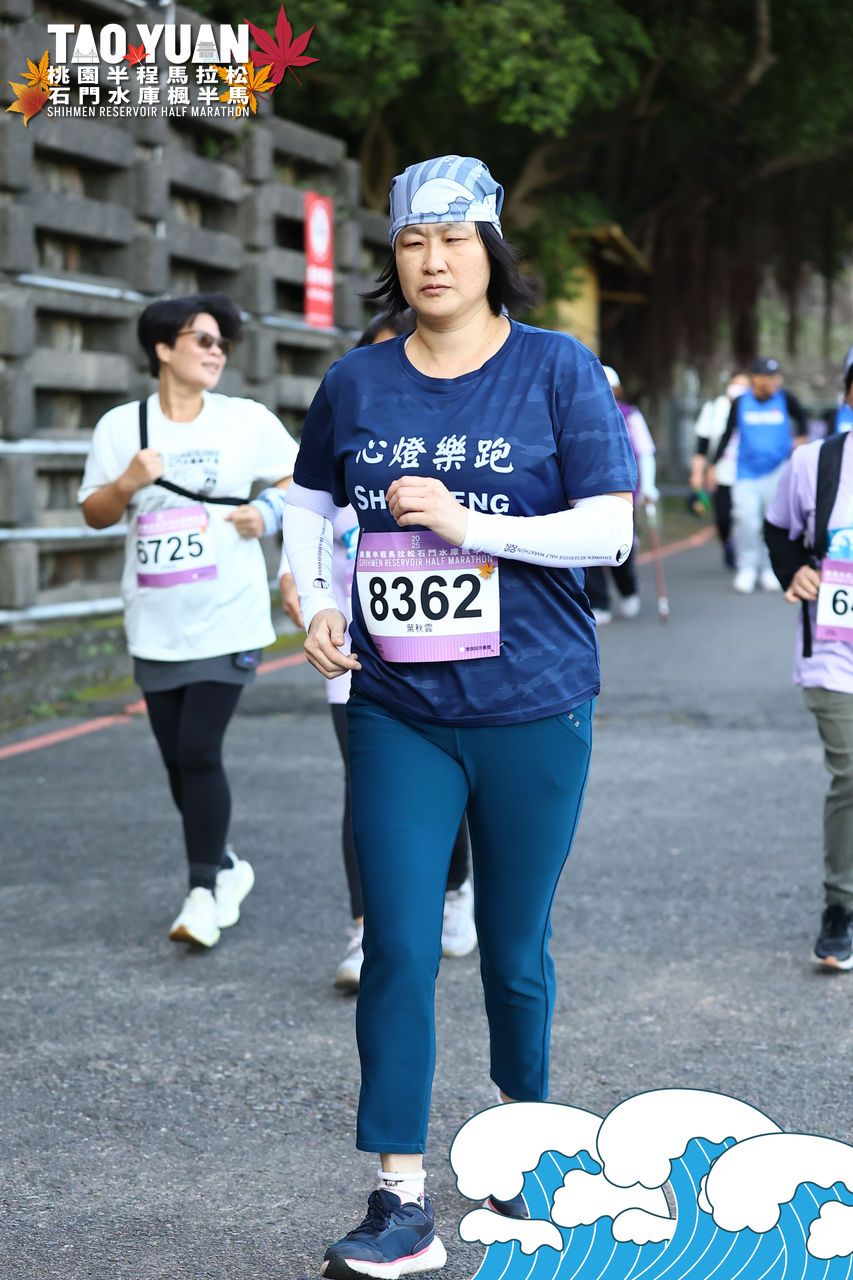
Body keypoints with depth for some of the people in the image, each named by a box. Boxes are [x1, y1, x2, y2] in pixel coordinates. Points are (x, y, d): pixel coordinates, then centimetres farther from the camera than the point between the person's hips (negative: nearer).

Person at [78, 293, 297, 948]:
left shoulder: (248, 420, -1)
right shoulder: (121, 426, 2)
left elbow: (301, 474, 10)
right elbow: (94, 513, 6)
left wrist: (268, 509, -9)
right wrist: (126, 483, -14)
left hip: (227, 622, -3)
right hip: (156, 627, 3)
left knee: (199, 751, -12)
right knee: (178, 759, 9)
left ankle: (204, 892, -1)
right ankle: (225, 865, 30)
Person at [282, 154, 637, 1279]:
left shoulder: (558, 370, -4)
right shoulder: (356, 382, 5)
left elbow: (611, 527, -10)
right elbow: (308, 503, 20)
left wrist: (468, 524, -19)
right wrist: (315, 605, 3)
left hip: (532, 710, -2)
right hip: (396, 712, 2)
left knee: (513, 949, 11)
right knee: (397, 949, -4)